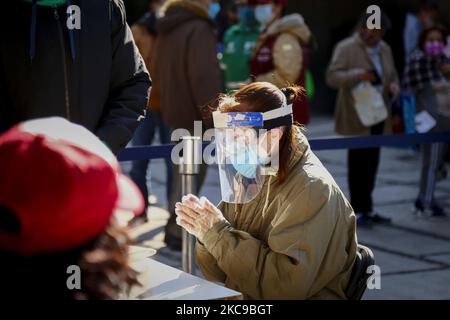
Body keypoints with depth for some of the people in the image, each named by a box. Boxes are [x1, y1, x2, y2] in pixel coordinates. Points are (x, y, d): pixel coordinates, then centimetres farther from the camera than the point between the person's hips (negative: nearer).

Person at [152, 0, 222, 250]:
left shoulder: (166, 30, 14)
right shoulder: (198, 29, -17)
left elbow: (159, 74, 21)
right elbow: (205, 79, -24)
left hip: (174, 114, 9)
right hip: (193, 116, -9)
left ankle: (177, 226, 25)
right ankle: (177, 232, -3)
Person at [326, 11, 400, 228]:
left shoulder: (384, 49, 15)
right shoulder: (346, 48, -5)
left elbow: (392, 75, 25)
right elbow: (332, 77, -11)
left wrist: (394, 86, 2)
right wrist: (356, 75, -26)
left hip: (378, 114, 6)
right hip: (356, 117, -6)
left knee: (371, 163, 9)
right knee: (358, 163, -5)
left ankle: (367, 209, 18)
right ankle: (357, 211, 1)